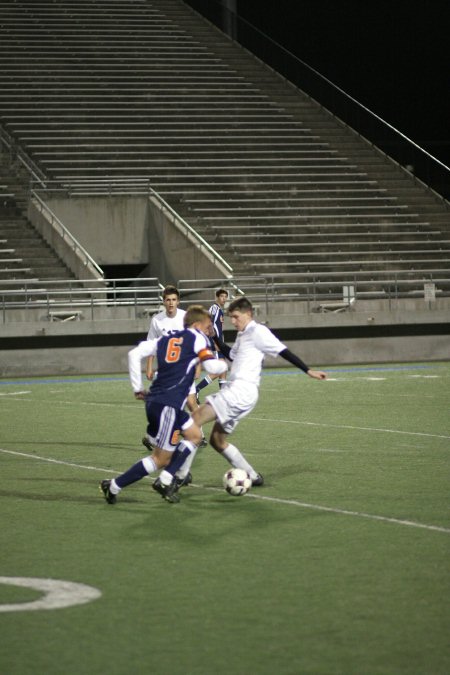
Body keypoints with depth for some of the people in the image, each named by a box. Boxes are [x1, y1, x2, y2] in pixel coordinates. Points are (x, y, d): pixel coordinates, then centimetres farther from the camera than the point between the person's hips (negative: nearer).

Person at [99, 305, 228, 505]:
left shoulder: (166, 339, 20)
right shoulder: (196, 338, 2)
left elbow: (134, 354, 11)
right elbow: (212, 366, -8)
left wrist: (137, 388, 13)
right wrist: (224, 364, 15)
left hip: (154, 401, 8)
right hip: (168, 405, -8)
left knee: (195, 435, 22)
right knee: (161, 459, 0)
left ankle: (166, 481, 13)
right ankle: (114, 486, 1)